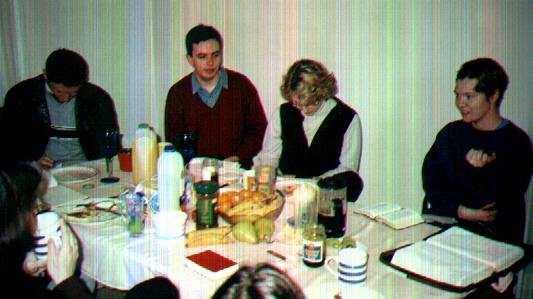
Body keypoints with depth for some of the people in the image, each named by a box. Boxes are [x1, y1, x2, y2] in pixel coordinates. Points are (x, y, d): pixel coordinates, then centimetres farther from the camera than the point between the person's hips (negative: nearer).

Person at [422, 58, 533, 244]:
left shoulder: (516, 143, -3)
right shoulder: (450, 133, 10)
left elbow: (495, 204, -8)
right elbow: (431, 183, 1)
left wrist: (476, 170, -21)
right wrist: (461, 211, -13)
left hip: (494, 239, -3)